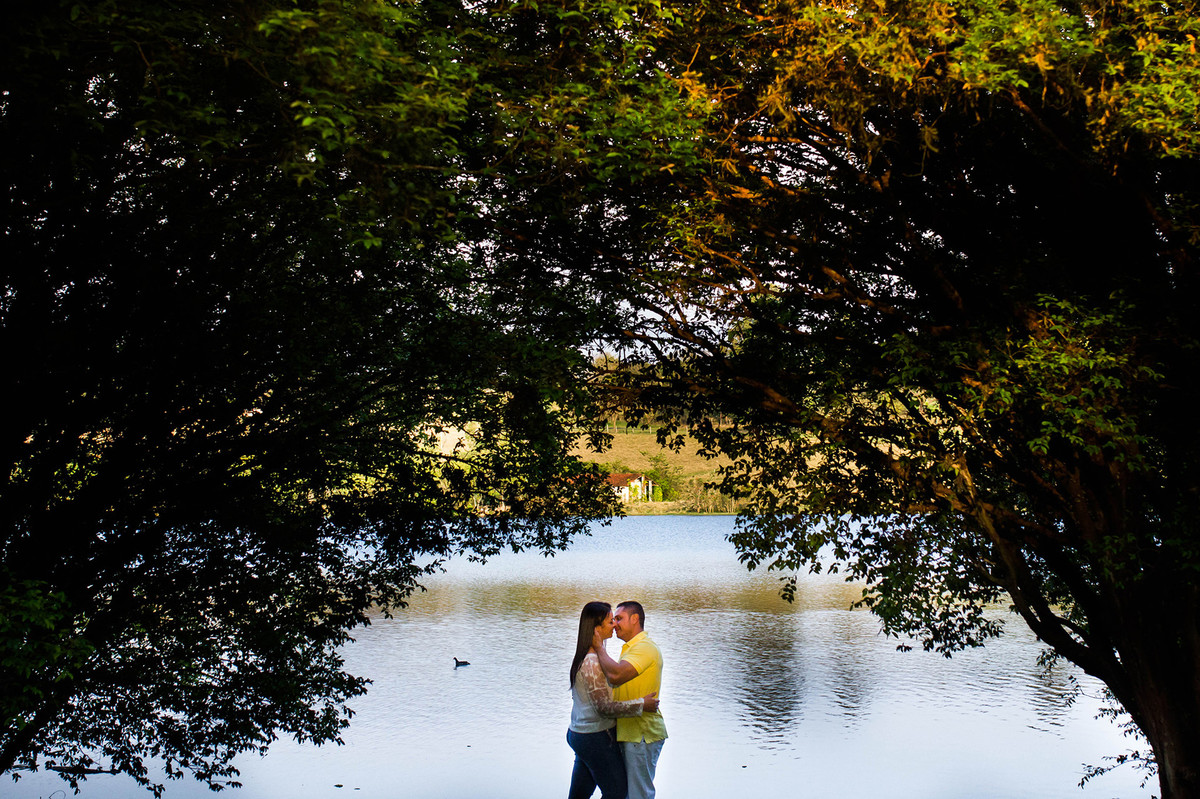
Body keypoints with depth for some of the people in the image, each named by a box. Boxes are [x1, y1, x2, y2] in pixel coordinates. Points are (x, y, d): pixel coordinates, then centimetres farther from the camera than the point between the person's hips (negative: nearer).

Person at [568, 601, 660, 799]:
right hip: (596, 738, -9)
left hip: (578, 735, 9)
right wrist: (642, 705, -20)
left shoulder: (583, 656, 9)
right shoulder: (592, 662, -22)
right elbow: (604, 707, -24)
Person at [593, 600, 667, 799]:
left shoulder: (645, 648, -16)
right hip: (629, 734, 10)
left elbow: (616, 675, -30)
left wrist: (599, 648, -18)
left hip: (642, 736, -10)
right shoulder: (631, 648, 18)